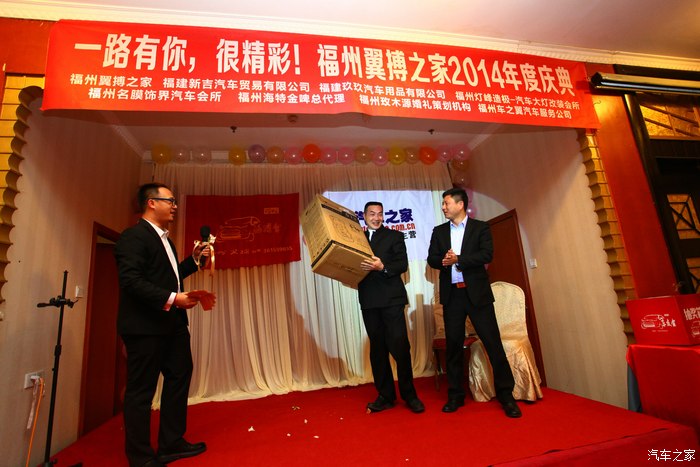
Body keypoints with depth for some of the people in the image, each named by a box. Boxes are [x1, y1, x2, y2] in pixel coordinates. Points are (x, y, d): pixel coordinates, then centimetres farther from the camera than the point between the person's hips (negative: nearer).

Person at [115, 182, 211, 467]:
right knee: (141, 390, 4)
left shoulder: (163, 238, 17)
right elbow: (131, 280, -23)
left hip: (172, 325, 10)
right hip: (145, 326, -10)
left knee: (179, 378, 17)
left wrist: (194, 259, 14)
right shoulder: (134, 236, -13)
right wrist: (172, 299, -27)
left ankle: (171, 444, 32)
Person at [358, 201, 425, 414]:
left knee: (400, 346, -3)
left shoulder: (394, 236, 7)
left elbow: (402, 264, -5)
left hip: (391, 298, -3)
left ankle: (409, 395, 14)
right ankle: (385, 396, 22)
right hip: (368, 300, 3)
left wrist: (382, 267, -20)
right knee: (377, 349, 10)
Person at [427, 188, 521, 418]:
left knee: (493, 342, 0)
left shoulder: (480, 227, 3)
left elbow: (486, 255, -11)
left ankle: (506, 394, 16)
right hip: (451, 294, 3)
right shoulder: (439, 231, 12)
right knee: (453, 345, 7)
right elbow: (432, 259, 4)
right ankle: (455, 395, 19)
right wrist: (444, 261, -17)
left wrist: (458, 260, -15)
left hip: (477, 292, -2)